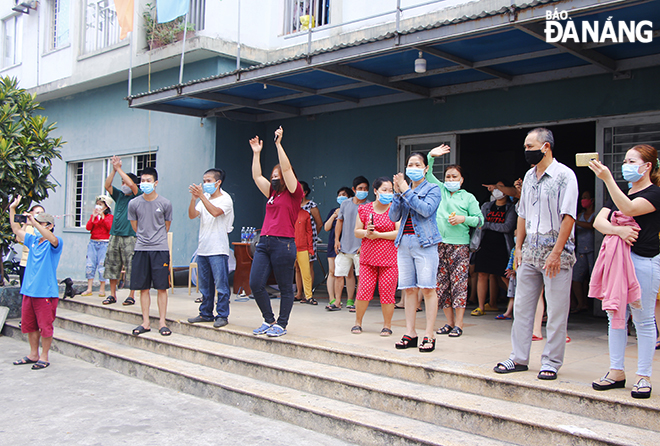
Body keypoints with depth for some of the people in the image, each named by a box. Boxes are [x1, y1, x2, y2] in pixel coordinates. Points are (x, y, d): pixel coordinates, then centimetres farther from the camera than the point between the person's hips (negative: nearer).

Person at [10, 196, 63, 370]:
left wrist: (34, 223, -34)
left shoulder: (54, 243, -8)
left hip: (45, 292, -7)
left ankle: (44, 357, 10)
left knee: (45, 326, -1)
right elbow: (17, 230, 20)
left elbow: (53, 239, -31)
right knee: (29, 325, 14)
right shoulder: (33, 240, 12)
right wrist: (12, 209, 13)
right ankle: (33, 354, 27)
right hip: (29, 290, 7)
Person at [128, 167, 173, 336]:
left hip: (160, 248, -2)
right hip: (141, 249, 2)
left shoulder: (165, 203, -1)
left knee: (161, 287, -1)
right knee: (143, 288, 5)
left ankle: (162, 322, 7)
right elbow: (135, 226, 15)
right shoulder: (134, 204, 3)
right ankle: (146, 322, 14)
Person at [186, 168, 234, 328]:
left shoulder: (225, 199, -4)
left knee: (221, 285, -5)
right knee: (204, 285, 13)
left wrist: (201, 196, -24)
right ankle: (206, 314, 23)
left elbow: (215, 212, -23)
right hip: (202, 249, 7)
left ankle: (222, 315, 1)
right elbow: (192, 215, 4)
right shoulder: (204, 199, 15)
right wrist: (193, 198, -11)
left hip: (218, 250, -7)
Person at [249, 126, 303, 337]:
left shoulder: (294, 194, 0)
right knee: (255, 284, 2)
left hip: (283, 243, -7)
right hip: (264, 242, 7)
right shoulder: (272, 194, 19)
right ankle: (269, 321, 16)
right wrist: (256, 153, 18)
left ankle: (281, 325, 12)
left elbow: (286, 168, -10)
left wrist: (278, 144, -9)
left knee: (285, 288, 2)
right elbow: (257, 176, 21)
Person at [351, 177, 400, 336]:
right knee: (364, 290, -2)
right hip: (368, 257, 2)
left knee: (387, 291, -2)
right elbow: (356, 232, 10)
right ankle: (358, 322, 17)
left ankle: (387, 325, 14)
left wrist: (378, 235, -11)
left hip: (389, 258, -1)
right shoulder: (364, 209, 9)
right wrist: (366, 233, -12)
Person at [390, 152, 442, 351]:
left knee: (427, 288, -7)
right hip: (404, 243, 5)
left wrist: (406, 191, -11)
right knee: (408, 289, 5)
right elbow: (393, 216, 8)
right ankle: (410, 333, 10)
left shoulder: (433, 189, 4)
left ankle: (429, 335, -3)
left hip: (424, 242, -5)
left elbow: (426, 210, -15)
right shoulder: (404, 189, 18)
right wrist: (398, 193, -4)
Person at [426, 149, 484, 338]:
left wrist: (463, 219, -7)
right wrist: (431, 156, -5)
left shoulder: (468, 197, 11)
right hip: (438, 243, 3)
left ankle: (458, 324, -2)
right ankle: (449, 322, 12)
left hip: (459, 244, -3)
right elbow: (427, 174, 9)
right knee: (441, 283, 3)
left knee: (458, 283, -7)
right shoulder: (439, 190, 17)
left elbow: (480, 219, 9)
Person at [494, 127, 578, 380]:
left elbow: (568, 217, -13)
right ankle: (519, 358, 18)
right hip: (530, 252, 7)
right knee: (522, 306, 9)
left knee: (556, 311, 0)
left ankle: (551, 362, 10)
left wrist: (556, 252, -18)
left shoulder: (565, 175, -8)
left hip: (556, 252, -7)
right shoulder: (529, 176, 13)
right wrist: (519, 247, 14)